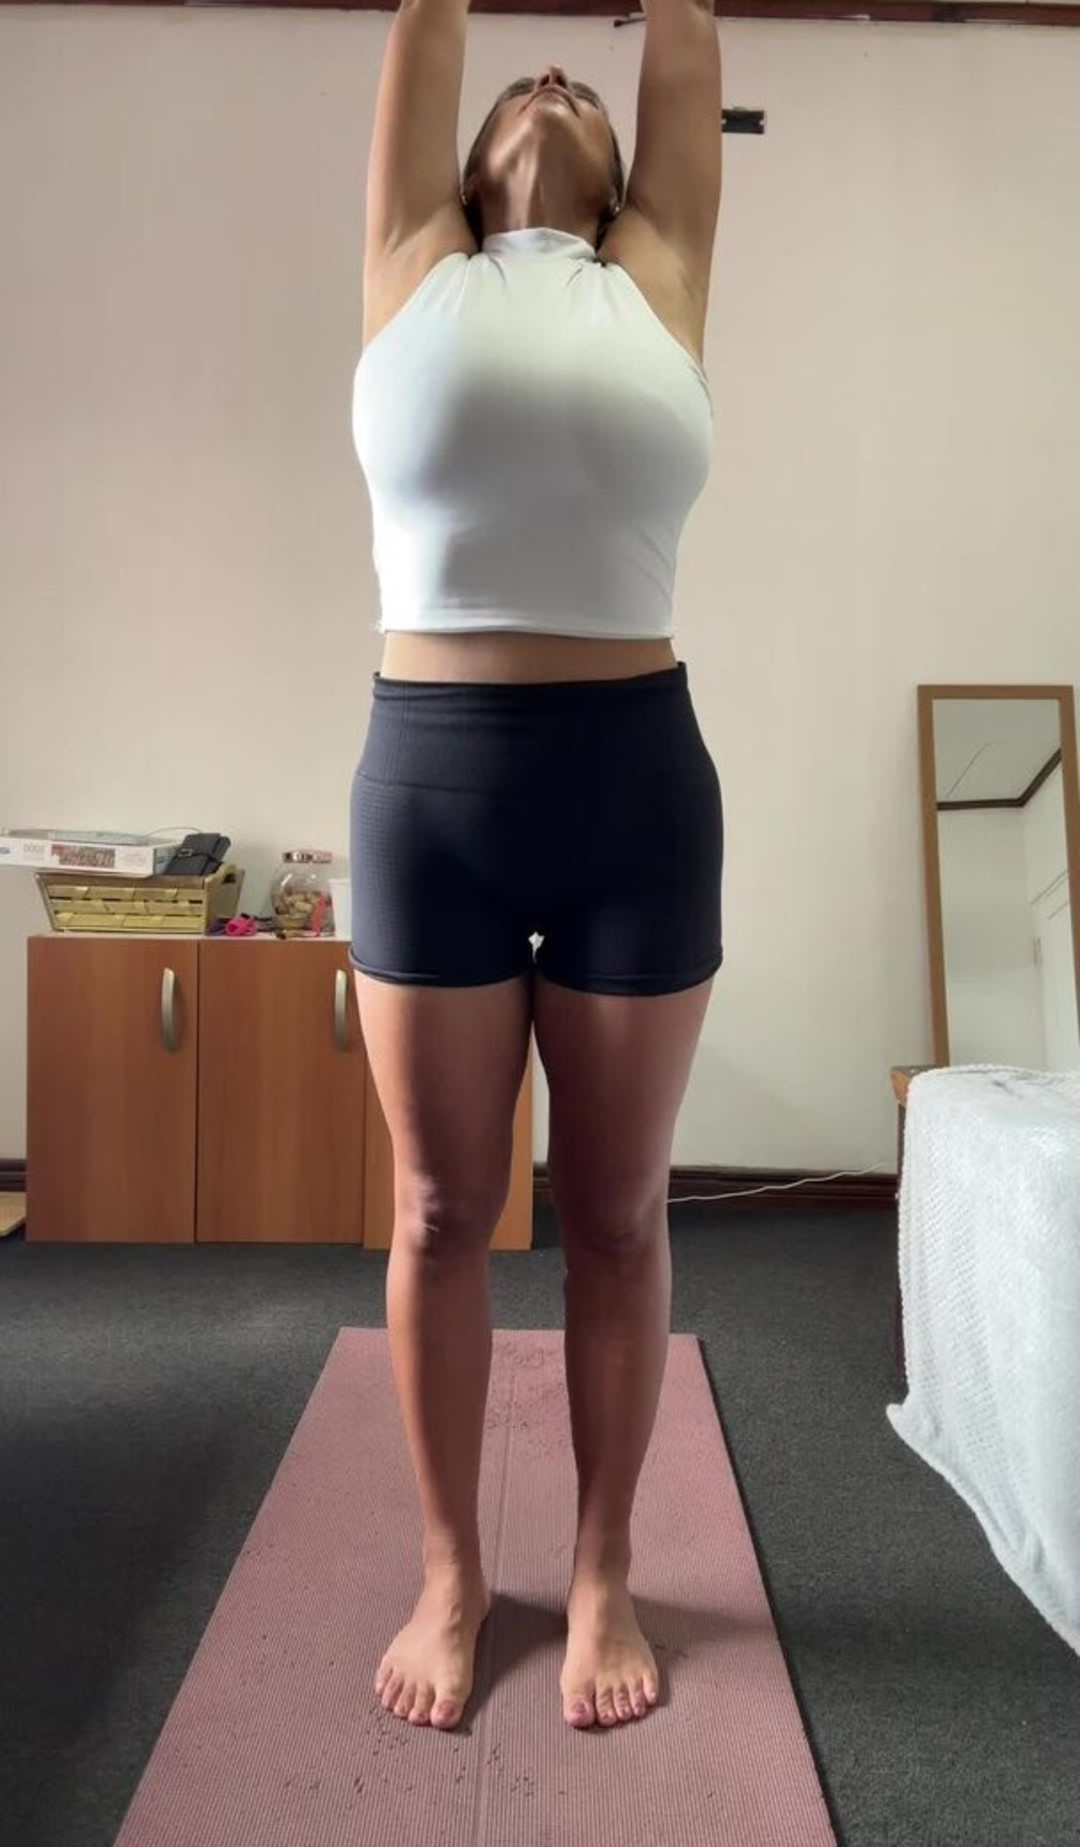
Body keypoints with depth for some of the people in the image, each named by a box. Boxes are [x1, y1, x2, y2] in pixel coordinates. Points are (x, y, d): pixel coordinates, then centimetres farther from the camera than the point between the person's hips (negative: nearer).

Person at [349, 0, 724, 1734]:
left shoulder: (659, 276, 16)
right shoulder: (413, 271, 15)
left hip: (636, 780, 1)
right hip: (430, 781, 0)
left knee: (617, 1210, 9)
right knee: (441, 1209, 8)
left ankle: (603, 1572, 29)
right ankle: (451, 1571, 29)